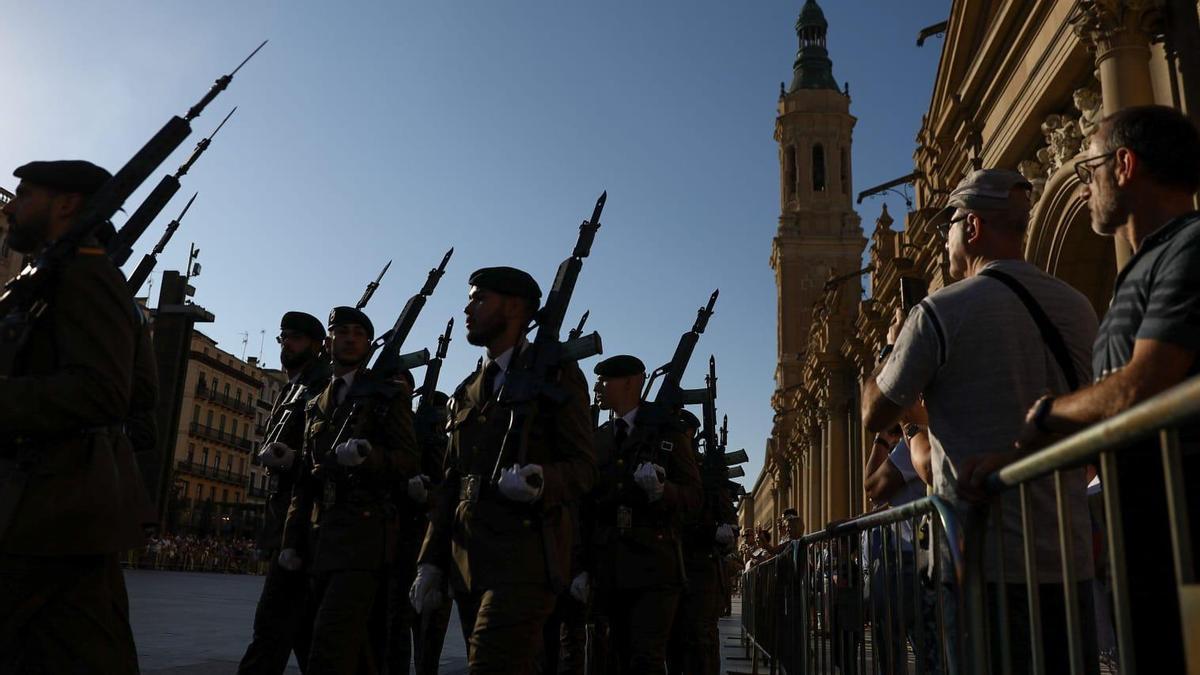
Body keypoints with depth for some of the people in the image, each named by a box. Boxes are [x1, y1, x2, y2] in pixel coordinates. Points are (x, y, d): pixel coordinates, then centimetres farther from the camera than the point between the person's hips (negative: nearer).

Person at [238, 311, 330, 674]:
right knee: (301, 626, 14)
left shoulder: (326, 386, -5)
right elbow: (268, 448, 16)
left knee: (273, 620, -12)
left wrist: (295, 460, -24)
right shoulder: (290, 391, 22)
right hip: (285, 521, 9)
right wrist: (269, 454, -4)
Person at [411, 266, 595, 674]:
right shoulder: (467, 391, 20)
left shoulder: (555, 373, 0)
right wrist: (430, 561, 13)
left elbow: (583, 468, -5)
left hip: (525, 559, -7)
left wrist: (540, 483, -26)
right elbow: (451, 483, 19)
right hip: (467, 564, 7)